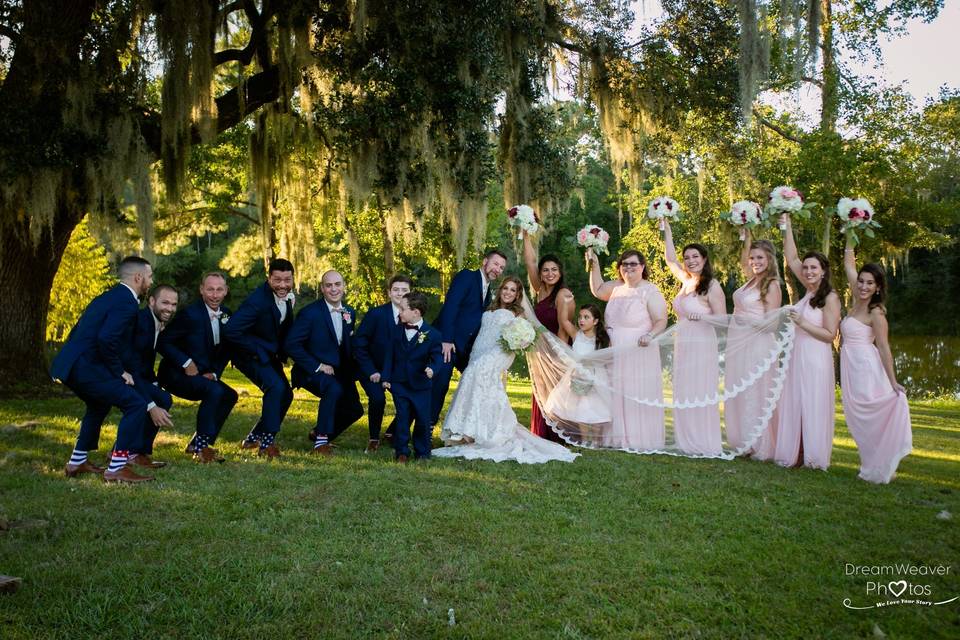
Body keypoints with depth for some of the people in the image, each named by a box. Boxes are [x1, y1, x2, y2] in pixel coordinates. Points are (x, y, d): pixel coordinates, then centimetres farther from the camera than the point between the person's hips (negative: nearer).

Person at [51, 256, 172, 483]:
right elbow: (107, 339, -26)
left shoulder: (108, 297, 20)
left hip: (70, 364, 11)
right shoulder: (126, 302, -11)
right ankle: (116, 468, -5)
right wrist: (119, 372, -12)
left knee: (99, 404, 31)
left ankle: (77, 463, 37)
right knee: (136, 405, -9)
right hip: (86, 367, -11)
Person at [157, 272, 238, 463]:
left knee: (229, 395, -6)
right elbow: (163, 342, -18)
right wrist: (186, 363, -22)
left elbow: (226, 350, 11)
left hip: (204, 374, 8)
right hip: (176, 373, -8)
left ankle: (196, 444, 5)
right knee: (214, 391, -28)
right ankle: (201, 447, -17)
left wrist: (215, 372, -3)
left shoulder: (226, 314, 2)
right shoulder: (190, 314, -18)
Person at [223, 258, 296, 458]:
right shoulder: (257, 300, -29)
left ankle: (252, 439, 21)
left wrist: (281, 351, 4)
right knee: (275, 387, -26)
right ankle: (266, 443, -13)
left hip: (271, 354, 8)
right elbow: (230, 331, -34)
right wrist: (259, 349, -24)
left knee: (286, 394, 7)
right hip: (252, 355, -8)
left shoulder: (287, 296, -4)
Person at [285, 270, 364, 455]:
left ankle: (320, 433, 29)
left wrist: (351, 370, 1)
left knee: (354, 409, 2)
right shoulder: (310, 313, -16)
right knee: (334, 389, -34)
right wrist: (317, 366, -21)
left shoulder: (350, 312, 4)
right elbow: (291, 344, -19)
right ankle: (320, 441, -21)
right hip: (312, 371, -7)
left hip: (339, 371, 7)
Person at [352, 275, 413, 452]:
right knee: (378, 398, -27)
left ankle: (392, 432, 16)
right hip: (373, 370, -3)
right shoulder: (375, 314, -16)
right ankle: (374, 439, -3)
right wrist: (371, 371, -17)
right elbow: (358, 343, -12)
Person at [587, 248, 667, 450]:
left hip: (639, 356, -7)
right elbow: (597, 290, 23)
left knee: (638, 396, -3)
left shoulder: (650, 291, -11)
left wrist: (650, 335, -33)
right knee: (617, 396, 12)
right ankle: (619, 438, 23)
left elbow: (661, 321, -15)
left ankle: (642, 441, 7)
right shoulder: (617, 286, 9)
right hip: (615, 356, 7)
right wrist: (594, 265, 14)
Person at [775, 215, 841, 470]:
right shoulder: (810, 289, 9)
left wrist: (802, 323, -18)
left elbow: (830, 335, -12)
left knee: (812, 408, -1)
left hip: (816, 360, -7)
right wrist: (787, 226, 7)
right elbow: (791, 258, 11)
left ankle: (813, 457, 8)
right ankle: (795, 454, 16)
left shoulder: (830, 297, -10)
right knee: (793, 407, 9)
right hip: (797, 357, 7)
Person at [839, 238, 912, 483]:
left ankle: (879, 469, 3)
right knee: (857, 419, 7)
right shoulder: (858, 301, 9)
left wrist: (893, 382, -15)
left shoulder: (876, 313, -10)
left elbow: (884, 348, -12)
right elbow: (848, 264, 16)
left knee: (870, 417, -4)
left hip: (867, 369, -8)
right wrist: (849, 238, 15)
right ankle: (871, 466, 13)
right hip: (851, 369, 8)